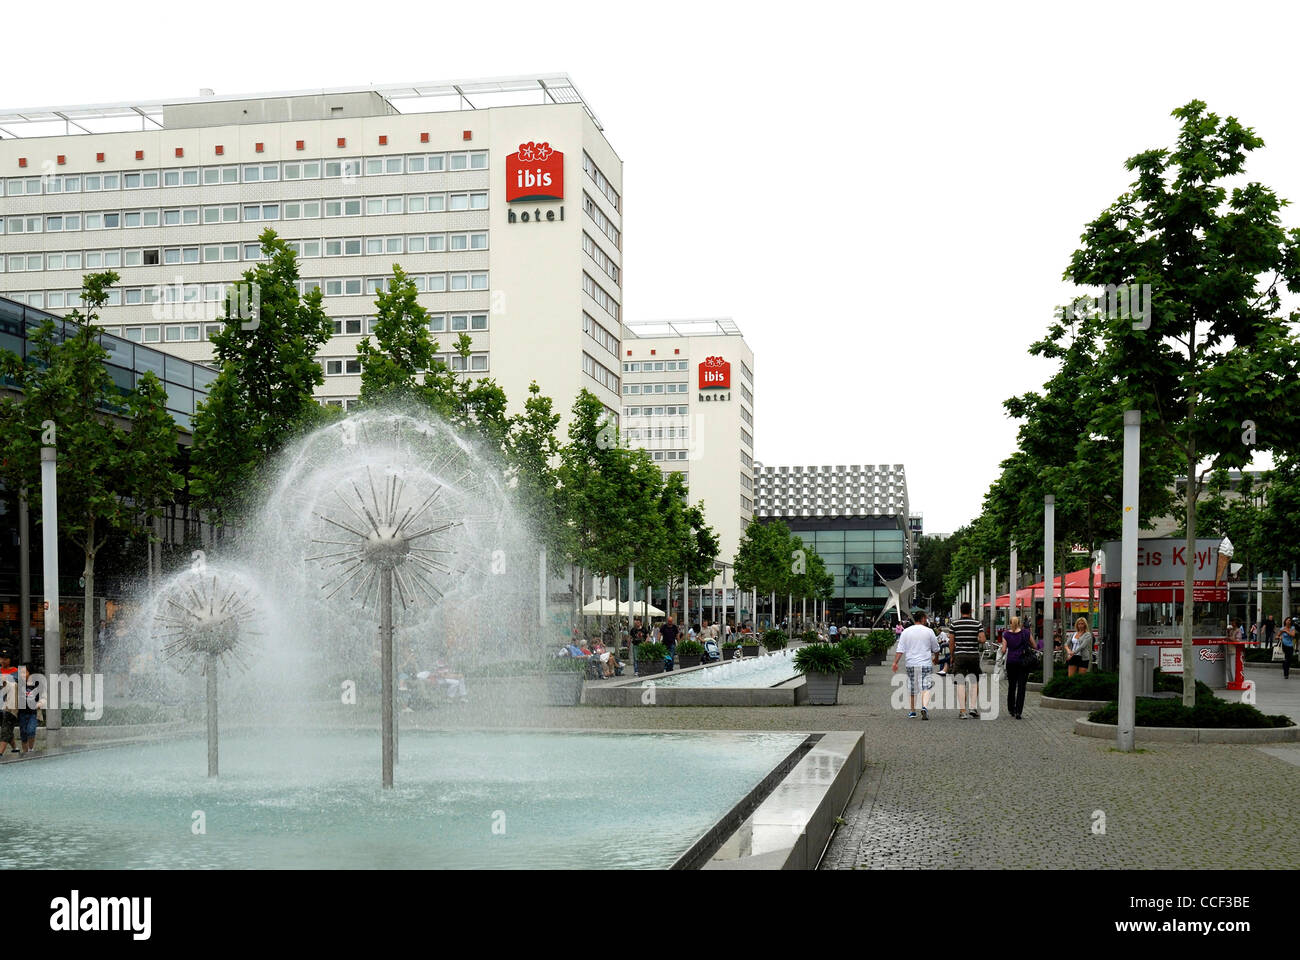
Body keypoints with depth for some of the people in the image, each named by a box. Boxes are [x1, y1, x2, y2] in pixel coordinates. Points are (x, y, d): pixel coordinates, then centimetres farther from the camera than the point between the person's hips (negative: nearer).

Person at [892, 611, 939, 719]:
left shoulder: (906, 632, 4)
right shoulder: (929, 631, 0)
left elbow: (900, 650, -2)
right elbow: (935, 649, 10)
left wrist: (895, 662, -1)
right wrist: (935, 658, 28)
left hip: (910, 664, 2)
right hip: (925, 664, -2)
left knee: (911, 689, 12)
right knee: (925, 687, -4)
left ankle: (913, 712, 20)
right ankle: (924, 707, -27)